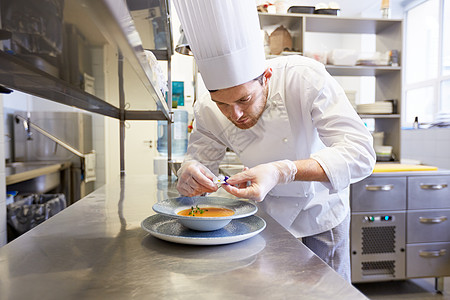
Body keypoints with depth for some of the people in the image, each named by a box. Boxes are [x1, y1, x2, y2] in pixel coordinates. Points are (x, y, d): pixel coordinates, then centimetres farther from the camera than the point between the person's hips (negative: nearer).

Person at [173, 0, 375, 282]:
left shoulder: (307, 77, -32)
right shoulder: (208, 110, -22)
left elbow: (360, 153, -35)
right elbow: (199, 160, -8)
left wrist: (282, 171, -49)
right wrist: (190, 175, -34)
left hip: (319, 209, -1)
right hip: (266, 214, 2)